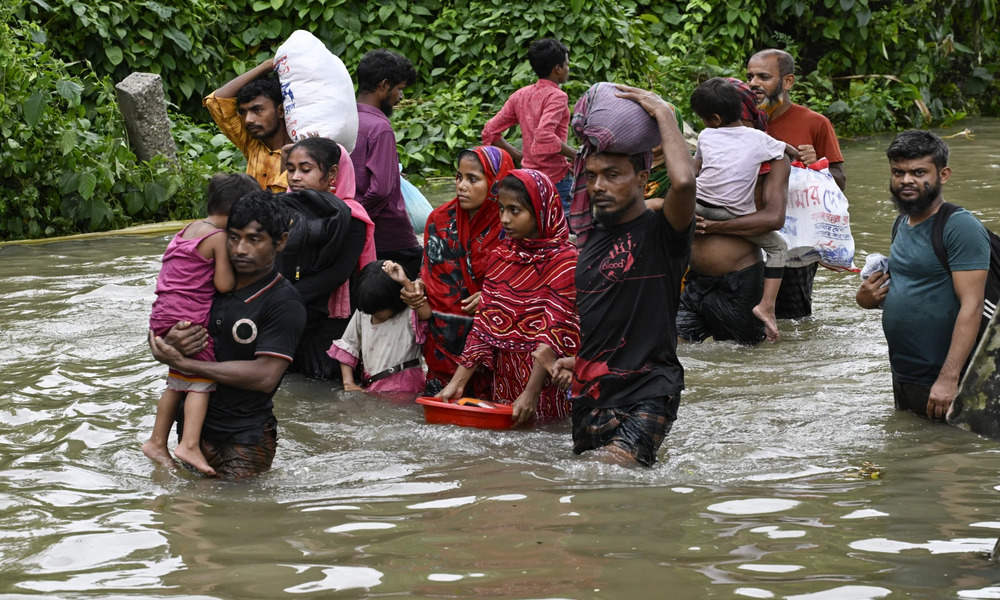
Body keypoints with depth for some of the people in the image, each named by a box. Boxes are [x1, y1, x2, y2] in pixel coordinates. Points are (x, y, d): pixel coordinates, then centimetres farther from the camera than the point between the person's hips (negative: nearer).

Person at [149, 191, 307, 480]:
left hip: (245, 437, -6)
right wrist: (169, 343, -16)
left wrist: (182, 362, -19)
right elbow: (156, 336, 11)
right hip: (193, 424, 6)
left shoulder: (284, 304, -13)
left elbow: (265, 376, -23)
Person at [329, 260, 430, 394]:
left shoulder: (407, 314, -7)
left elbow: (426, 313, -32)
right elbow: (346, 349, 18)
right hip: (370, 387, 7)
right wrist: (348, 383, 5)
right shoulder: (361, 314, 11)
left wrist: (406, 282, -30)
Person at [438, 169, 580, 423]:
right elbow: (484, 323, 9)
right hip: (503, 379, 6)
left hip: (545, 381, -6)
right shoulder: (502, 255, 11)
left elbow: (554, 335, -17)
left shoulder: (564, 260, -11)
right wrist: (458, 382, 1)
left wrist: (530, 393, -24)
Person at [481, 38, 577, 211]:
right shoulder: (557, 96, -12)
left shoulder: (520, 95, 10)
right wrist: (576, 154, -17)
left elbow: (490, 132, 9)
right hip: (556, 177, -8)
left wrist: (519, 156, 11)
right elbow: (544, 135, -28)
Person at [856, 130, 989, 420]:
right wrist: (867, 298, 3)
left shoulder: (961, 227, -16)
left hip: (942, 384, -9)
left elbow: (971, 306, -22)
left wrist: (949, 379, -28)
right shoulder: (903, 225, 12)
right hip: (902, 378, 9)